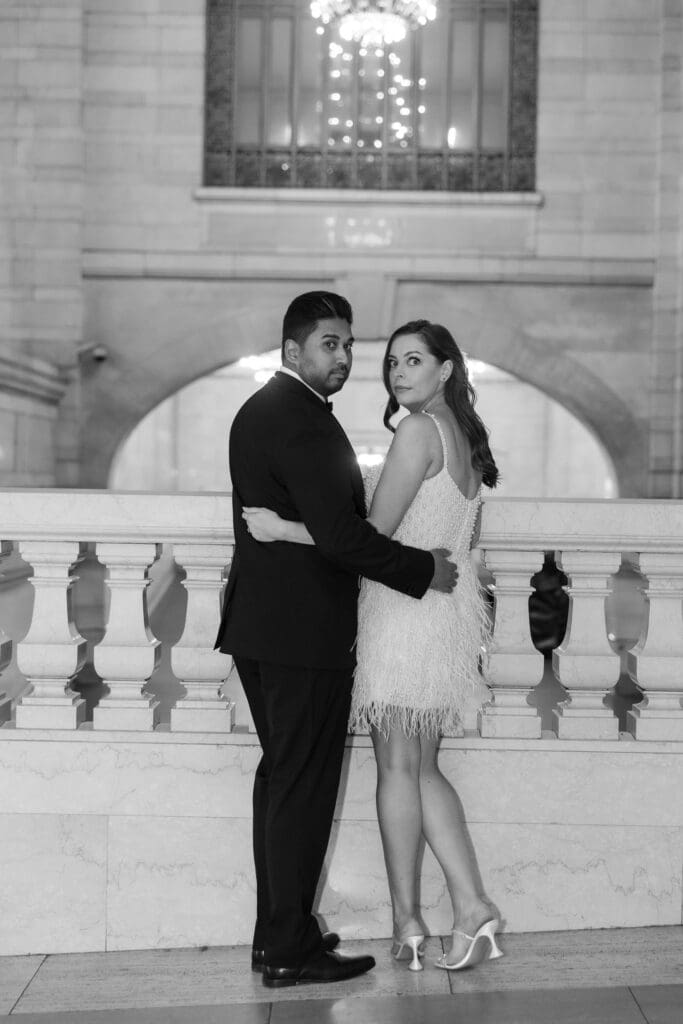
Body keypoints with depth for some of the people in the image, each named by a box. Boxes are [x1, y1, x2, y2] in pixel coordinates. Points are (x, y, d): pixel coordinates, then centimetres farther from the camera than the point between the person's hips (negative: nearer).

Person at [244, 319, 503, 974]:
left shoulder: (418, 431, -13)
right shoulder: (464, 436, 14)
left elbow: (375, 533, -17)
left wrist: (282, 529, -14)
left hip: (404, 606, -9)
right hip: (447, 608, 9)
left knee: (397, 766, 1)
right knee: (420, 770, 12)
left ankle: (407, 921, 9)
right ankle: (471, 908, 8)